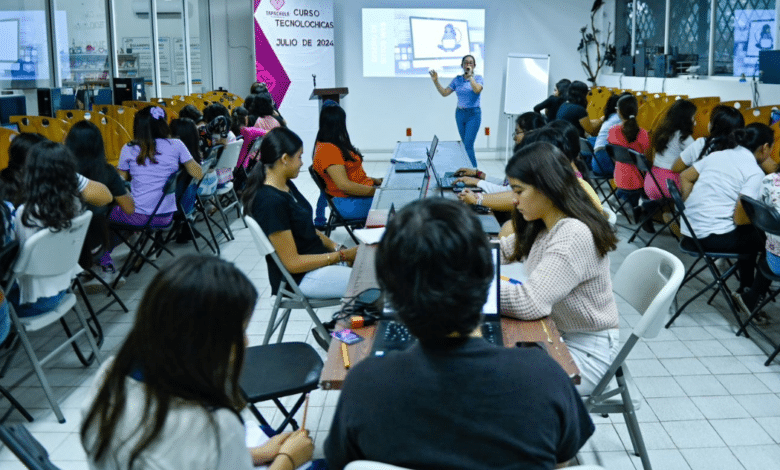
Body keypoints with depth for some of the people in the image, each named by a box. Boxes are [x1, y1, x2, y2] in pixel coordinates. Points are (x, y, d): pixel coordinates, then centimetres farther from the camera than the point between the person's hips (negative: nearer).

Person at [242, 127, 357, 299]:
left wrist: (335, 247, 0)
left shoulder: (286, 185, 4)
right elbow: (292, 262, -22)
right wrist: (341, 256, -17)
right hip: (300, 278, -10)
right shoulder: (270, 202, -25)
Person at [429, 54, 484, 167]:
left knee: (468, 145, -13)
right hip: (460, 114, 5)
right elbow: (444, 93, 5)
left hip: (473, 114, -5)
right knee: (465, 145, 9)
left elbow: (477, 90, -22)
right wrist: (435, 81, -6)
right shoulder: (457, 79, 8)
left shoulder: (478, 78, -2)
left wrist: (470, 75, -15)